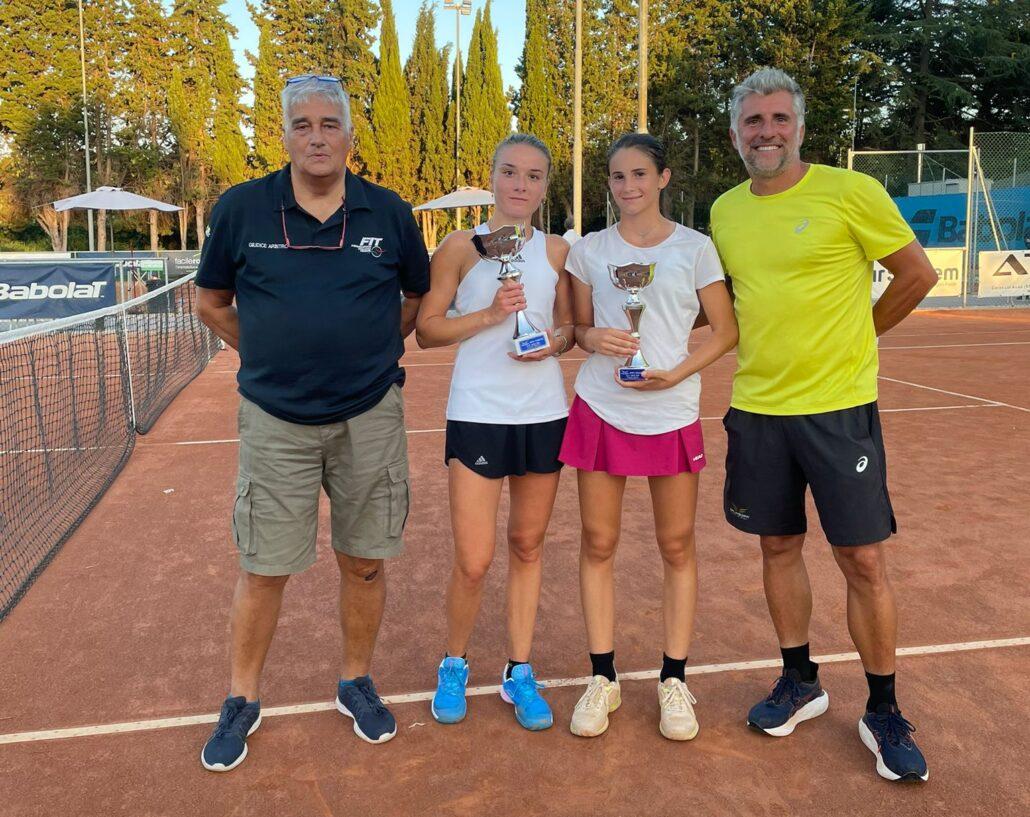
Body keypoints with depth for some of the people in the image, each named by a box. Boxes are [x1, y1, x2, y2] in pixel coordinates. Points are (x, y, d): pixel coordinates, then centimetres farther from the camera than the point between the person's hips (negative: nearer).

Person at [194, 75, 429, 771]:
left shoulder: (389, 213, 0)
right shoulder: (241, 208, -2)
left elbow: (419, 297, 15)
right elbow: (212, 304, 10)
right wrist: (272, 356, 10)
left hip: (370, 418, 1)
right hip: (275, 420, -1)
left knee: (365, 561, 10)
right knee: (263, 570, 6)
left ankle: (357, 682, 33)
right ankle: (242, 700, 28)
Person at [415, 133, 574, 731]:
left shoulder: (558, 251, 8)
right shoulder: (462, 246, 0)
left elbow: (571, 325, 14)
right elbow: (427, 329, -2)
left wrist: (555, 341, -8)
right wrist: (490, 314, -15)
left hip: (544, 413, 3)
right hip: (477, 413, -3)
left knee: (528, 546, 12)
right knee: (474, 561, -3)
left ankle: (520, 672, 27)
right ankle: (454, 664, 24)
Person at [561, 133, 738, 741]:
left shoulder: (695, 248, 1)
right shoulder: (590, 250, 7)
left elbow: (726, 330, 2)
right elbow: (579, 327, 13)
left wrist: (677, 373, -13)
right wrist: (593, 338, -11)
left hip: (672, 412, -1)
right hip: (600, 410, 2)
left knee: (677, 547, 5)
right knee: (598, 544, 5)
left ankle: (675, 681, 20)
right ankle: (603, 678, 19)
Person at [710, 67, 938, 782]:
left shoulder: (851, 192, -7)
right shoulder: (725, 212, 7)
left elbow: (919, 273, 0)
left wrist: (854, 337, 5)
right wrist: (768, 345, 8)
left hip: (839, 407, -4)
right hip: (756, 408, 5)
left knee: (864, 561, 1)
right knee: (779, 547, 13)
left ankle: (884, 713, 20)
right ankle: (801, 682, 32)